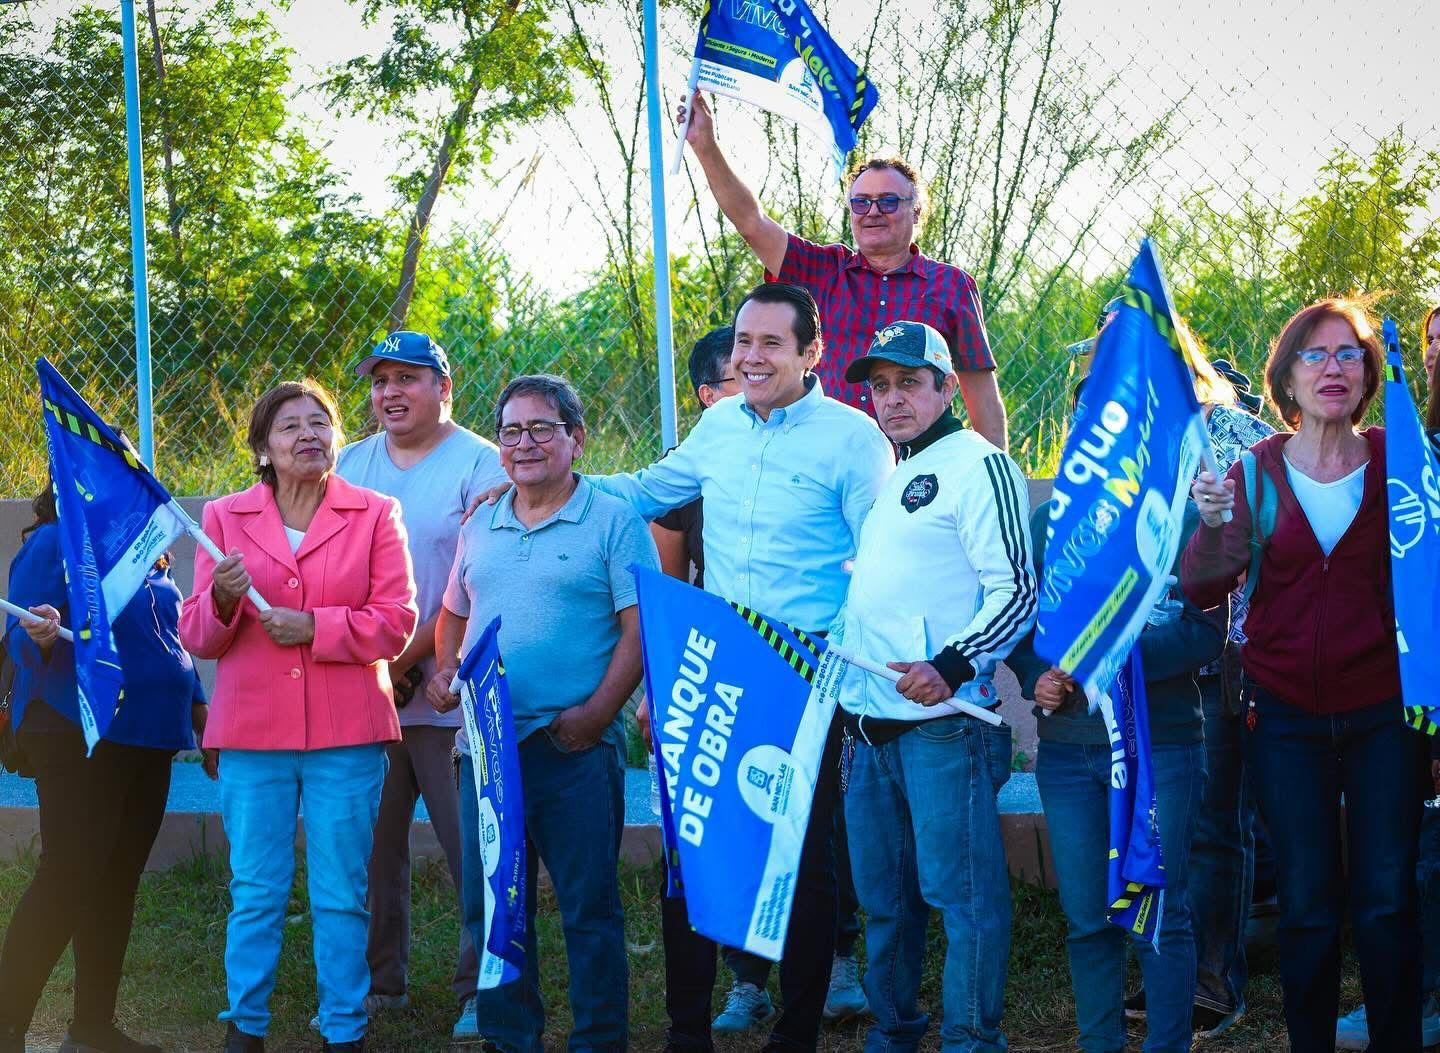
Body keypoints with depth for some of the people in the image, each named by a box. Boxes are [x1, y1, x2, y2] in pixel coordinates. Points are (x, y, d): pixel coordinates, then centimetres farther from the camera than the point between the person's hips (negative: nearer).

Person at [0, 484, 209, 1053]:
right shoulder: (53, 543, -7)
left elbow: (171, 645, 23)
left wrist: (202, 720, 21)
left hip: (146, 739, 8)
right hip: (79, 740, -7)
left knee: (117, 880, 8)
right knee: (68, 875, -13)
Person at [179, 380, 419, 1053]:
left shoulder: (375, 515, 3)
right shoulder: (225, 517, 7)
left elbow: (396, 623, -4)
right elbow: (198, 638, 5)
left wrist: (313, 627, -16)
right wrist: (222, 599, -17)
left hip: (347, 734, -1)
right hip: (252, 731, 1)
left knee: (341, 896, 4)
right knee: (254, 892, 5)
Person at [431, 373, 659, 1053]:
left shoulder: (613, 523, -2)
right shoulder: (479, 528, 15)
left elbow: (639, 629, -7)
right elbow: (453, 616, 25)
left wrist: (597, 714, -16)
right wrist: (445, 671, 5)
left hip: (575, 748, -5)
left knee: (589, 907, 0)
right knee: (490, 908, 9)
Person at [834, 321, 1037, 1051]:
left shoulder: (978, 465, -7)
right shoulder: (883, 475, 18)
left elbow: (1015, 591, -14)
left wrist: (952, 665, -25)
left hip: (942, 724, -8)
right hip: (869, 726, 8)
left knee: (961, 889, -6)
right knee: (882, 894, 14)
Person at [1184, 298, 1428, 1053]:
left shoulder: (1395, 461, 0)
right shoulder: (1256, 472, 0)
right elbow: (1203, 589, -5)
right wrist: (1213, 527, -24)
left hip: (1381, 713, 0)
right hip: (1287, 719, 0)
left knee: (1386, 902, -3)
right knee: (1308, 907, 2)